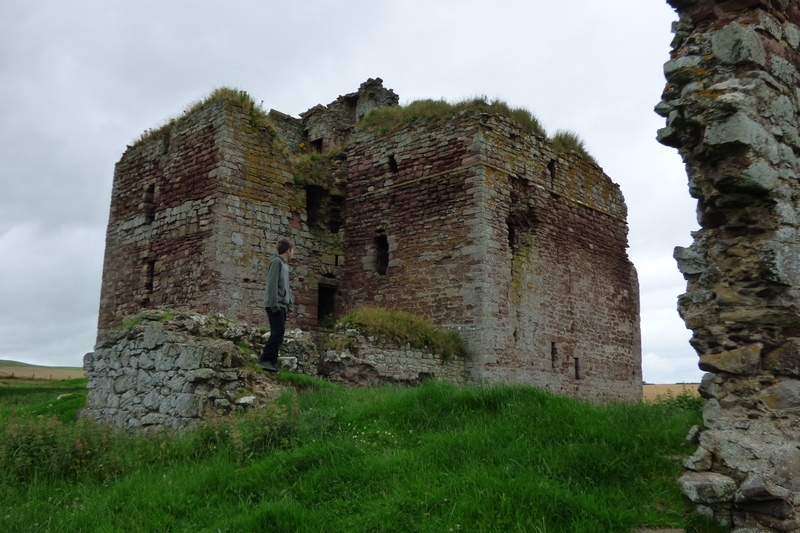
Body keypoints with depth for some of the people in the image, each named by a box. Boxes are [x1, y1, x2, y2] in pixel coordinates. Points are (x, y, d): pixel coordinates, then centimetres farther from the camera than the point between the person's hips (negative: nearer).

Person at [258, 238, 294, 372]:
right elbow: (272, 284, -15)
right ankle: (265, 359, -11)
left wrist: (288, 303, 16)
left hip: (282, 305, 9)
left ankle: (271, 362, 8)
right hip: (275, 304, -9)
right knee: (278, 332, -14)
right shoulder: (276, 261, -8)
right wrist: (274, 304, -19)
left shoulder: (285, 264, 20)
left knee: (278, 333, 6)